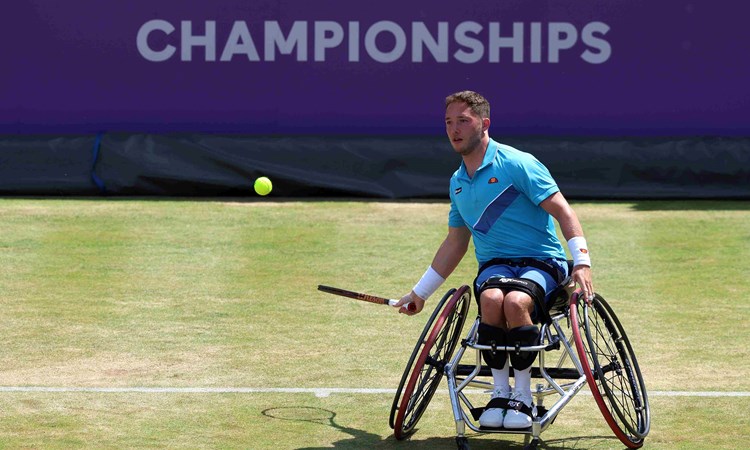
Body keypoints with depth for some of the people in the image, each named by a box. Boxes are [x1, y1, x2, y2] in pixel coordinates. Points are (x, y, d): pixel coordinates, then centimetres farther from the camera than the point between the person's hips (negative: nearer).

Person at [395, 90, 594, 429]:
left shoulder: (516, 163, -5)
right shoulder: (457, 182, 15)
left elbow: (562, 210, -9)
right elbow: (455, 244, 26)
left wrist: (581, 261, -21)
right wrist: (420, 292, 29)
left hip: (541, 261, -4)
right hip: (493, 263, 4)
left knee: (515, 301, -37)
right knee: (491, 299, -33)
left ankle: (523, 398, -23)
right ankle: (499, 393, -23)